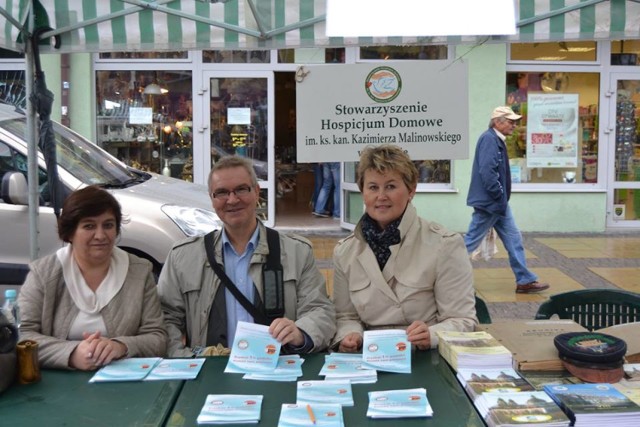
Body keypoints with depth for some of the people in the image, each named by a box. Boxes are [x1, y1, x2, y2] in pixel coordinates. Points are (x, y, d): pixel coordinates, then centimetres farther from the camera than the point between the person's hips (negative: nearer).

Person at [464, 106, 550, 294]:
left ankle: (525, 281, 14)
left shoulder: (497, 140, 14)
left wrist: (502, 199, 14)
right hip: (489, 203, -10)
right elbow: (487, 172, -27)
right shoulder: (489, 139, -18)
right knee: (471, 241, 0)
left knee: (513, 239, 9)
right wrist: (500, 197, -20)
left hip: (498, 203, 10)